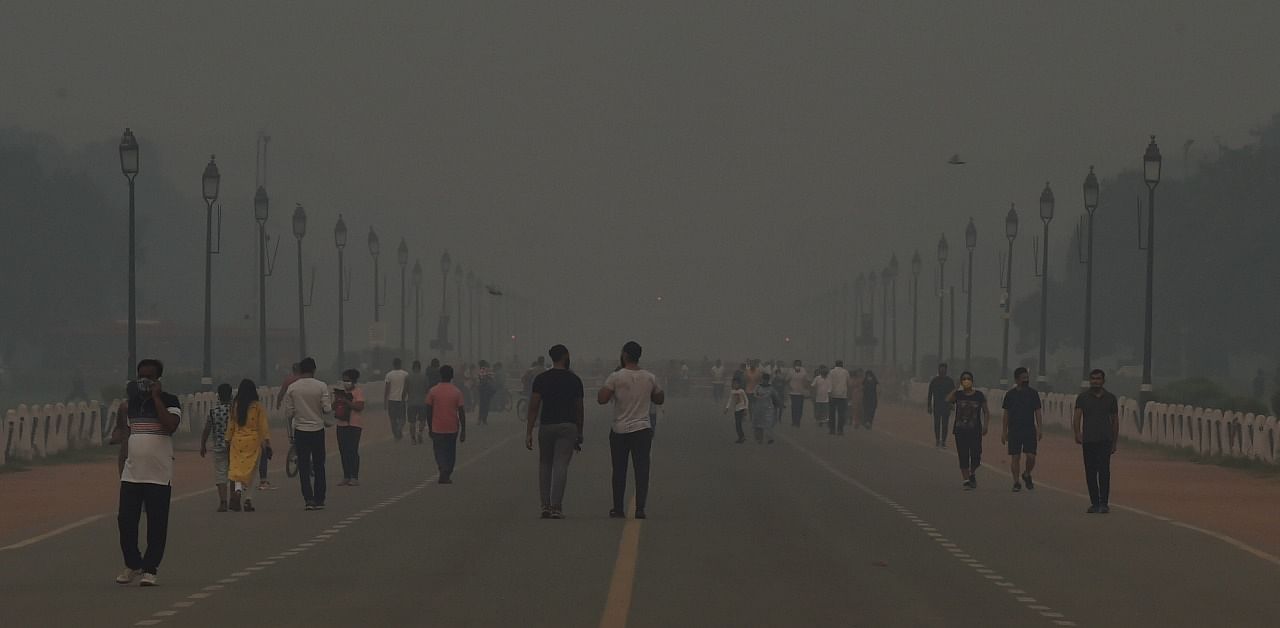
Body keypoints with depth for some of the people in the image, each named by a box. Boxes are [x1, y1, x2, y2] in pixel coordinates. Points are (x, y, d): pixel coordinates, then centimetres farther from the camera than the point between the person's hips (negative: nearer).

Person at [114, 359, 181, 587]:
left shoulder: (169, 402, -3)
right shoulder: (132, 403, 13)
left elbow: (170, 426, -22)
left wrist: (156, 397, -16)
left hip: (159, 476, -5)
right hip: (131, 474, 5)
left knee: (156, 526, -1)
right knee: (125, 521, 1)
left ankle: (150, 570, 8)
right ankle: (132, 565, 18)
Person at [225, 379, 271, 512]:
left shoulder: (235, 406, 0)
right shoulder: (258, 406, -6)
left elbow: (231, 425, 6)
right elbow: (263, 425, -6)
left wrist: (228, 441, 15)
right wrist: (267, 441, -2)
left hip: (238, 441, 1)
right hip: (253, 441, -1)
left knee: (238, 469, 3)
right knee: (250, 471, 8)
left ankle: (238, 490, -25)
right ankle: (248, 500, 8)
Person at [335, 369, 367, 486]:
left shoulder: (358, 392, -6)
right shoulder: (341, 392, 13)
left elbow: (359, 407, -18)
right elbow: (333, 407, 14)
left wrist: (346, 401, -21)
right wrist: (337, 400, -6)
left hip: (354, 425, -7)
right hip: (342, 424, 7)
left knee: (353, 451, -8)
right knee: (343, 451, 7)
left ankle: (355, 478, -4)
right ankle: (346, 477, 13)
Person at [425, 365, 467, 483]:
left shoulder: (433, 391, -5)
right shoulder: (457, 392, -5)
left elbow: (428, 412, -2)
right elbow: (462, 413, -6)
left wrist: (430, 429, 10)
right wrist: (463, 431, 1)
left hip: (437, 429, -1)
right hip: (453, 429, 1)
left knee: (440, 453, 2)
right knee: (451, 453, 17)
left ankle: (444, 473, -21)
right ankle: (447, 476, 22)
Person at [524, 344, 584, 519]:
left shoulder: (541, 379, 1)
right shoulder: (574, 380, 2)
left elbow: (534, 407, -4)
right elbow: (579, 408, 7)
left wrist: (529, 432, -3)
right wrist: (580, 434, 17)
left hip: (547, 426, 1)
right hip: (568, 427, -1)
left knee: (545, 465, 14)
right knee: (561, 466, -3)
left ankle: (545, 505, 8)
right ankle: (556, 508, -10)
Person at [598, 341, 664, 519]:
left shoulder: (616, 377, -8)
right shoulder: (650, 378, 3)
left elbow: (601, 399, -13)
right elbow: (660, 399, 16)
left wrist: (610, 388, 6)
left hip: (620, 431, -1)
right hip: (642, 430, 1)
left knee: (619, 471, 8)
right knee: (641, 470, 0)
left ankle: (618, 509, 13)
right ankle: (640, 509, -6)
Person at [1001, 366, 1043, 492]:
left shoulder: (1033, 393, 5)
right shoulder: (1010, 394, 5)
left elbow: (1038, 412, 6)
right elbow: (1006, 413, 8)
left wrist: (1039, 429, -2)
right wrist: (1004, 431, 5)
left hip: (1030, 429, 0)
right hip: (1014, 430, 0)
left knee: (1031, 456, -7)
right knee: (1015, 457, -2)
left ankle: (1027, 475, 20)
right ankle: (1016, 483, 6)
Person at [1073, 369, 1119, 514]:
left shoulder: (1110, 398, 8)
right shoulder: (1082, 397, 6)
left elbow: (1115, 420, 14)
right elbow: (1077, 417, -3)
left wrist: (1115, 442, 12)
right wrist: (1077, 433, -21)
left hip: (1105, 440, -1)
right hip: (1088, 441, 1)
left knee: (1104, 471, -11)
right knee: (1090, 473, 3)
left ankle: (1104, 503, -10)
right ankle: (1094, 503, 11)